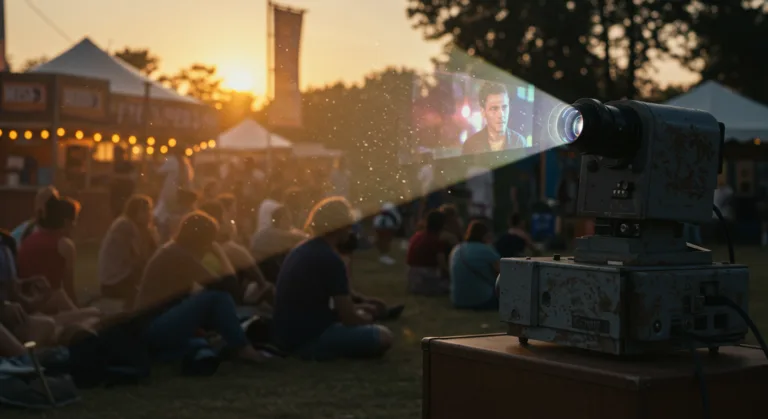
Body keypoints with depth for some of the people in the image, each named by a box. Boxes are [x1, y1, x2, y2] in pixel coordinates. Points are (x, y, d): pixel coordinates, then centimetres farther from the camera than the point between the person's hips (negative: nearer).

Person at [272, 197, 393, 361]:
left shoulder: (300, 251, 11)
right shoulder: (331, 260, -17)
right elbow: (349, 317, -16)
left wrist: (359, 310, 21)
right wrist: (366, 318, 7)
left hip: (286, 336, 9)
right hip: (308, 339, -9)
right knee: (384, 337, -11)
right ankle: (321, 350, -4)